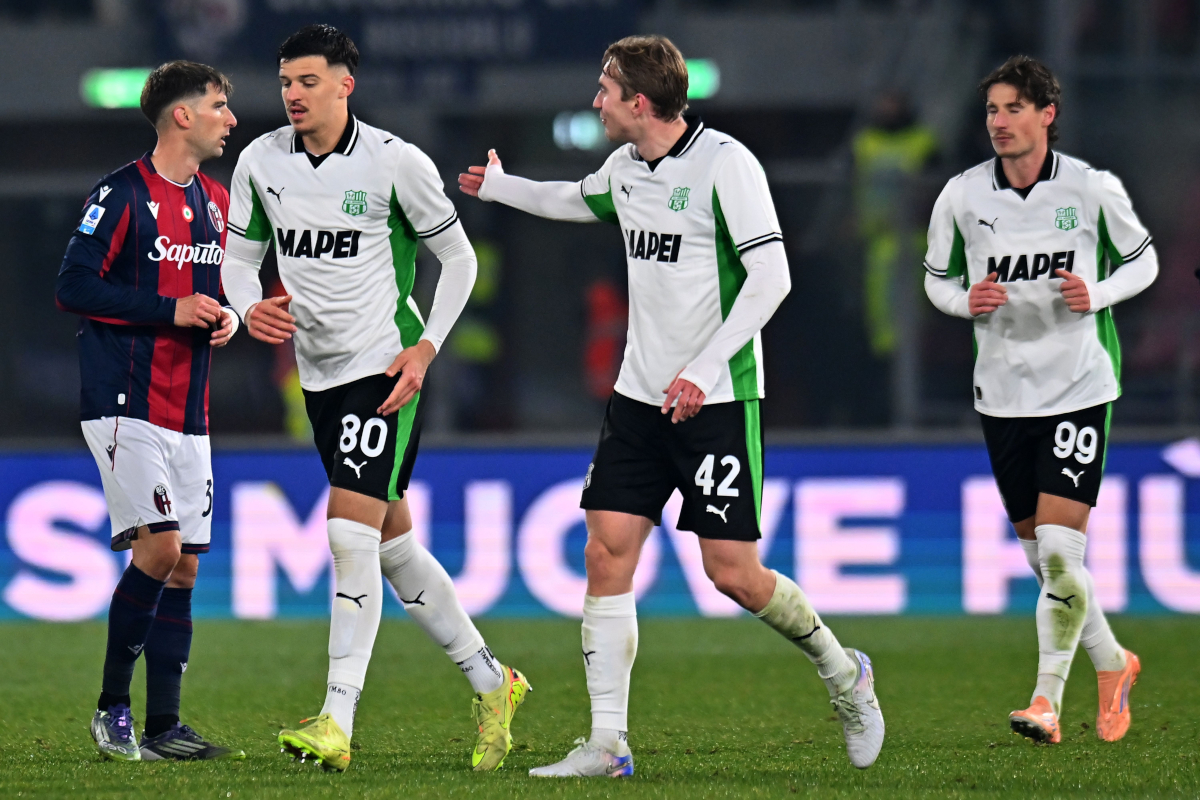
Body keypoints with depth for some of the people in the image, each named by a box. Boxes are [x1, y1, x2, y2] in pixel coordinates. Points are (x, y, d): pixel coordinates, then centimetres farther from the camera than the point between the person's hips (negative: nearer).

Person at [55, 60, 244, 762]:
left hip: (189, 414, 8)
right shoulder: (122, 195, -9)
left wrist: (228, 315, 5)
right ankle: (112, 708, -3)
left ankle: (163, 727, 8)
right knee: (158, 546, -17)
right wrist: (172, 311, -17)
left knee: (182, 568, 4)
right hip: (125, 405, -8)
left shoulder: (217, 201, 15)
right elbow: (75, 287, -14)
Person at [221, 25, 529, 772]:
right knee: (393, 543, 12)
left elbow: (457, 257, -2)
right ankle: (490, 682, 27)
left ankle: (337, 723, -17)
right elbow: (241, 254, 13)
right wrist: (252, 308, -9)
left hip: (386, 370, -6)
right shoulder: (260, 161, 2)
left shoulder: (396, 162, -12)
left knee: (350, 533, -17)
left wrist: (426, 346, -11)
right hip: (320, 373, 6)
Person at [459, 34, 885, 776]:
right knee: (607, 552, -4)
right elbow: (578, 200, 34)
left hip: (717, 401, -7)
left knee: (733, 571, -8)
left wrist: (704, 369, -22)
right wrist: (500, 186, 47)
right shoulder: (626, 168, 9)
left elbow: (771, 276, -18)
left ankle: (842, 670, 18)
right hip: (641, 394, 7)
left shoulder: (725, 164, -14)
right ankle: (607, 743, -2)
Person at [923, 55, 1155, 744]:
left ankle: (1048, 698, -6)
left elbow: (1142, 261, 6)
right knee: (1043, 558, 8)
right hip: (1003, 394, 3)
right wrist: (966, 301, -11)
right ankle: (1113, 665, 30)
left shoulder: (1093, 190, -7)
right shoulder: (963, 196, -1)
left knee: (1060, 551, -14)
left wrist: (1096, 295, -13)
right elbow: (937, 278, 11)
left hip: (1080, 389, -3)